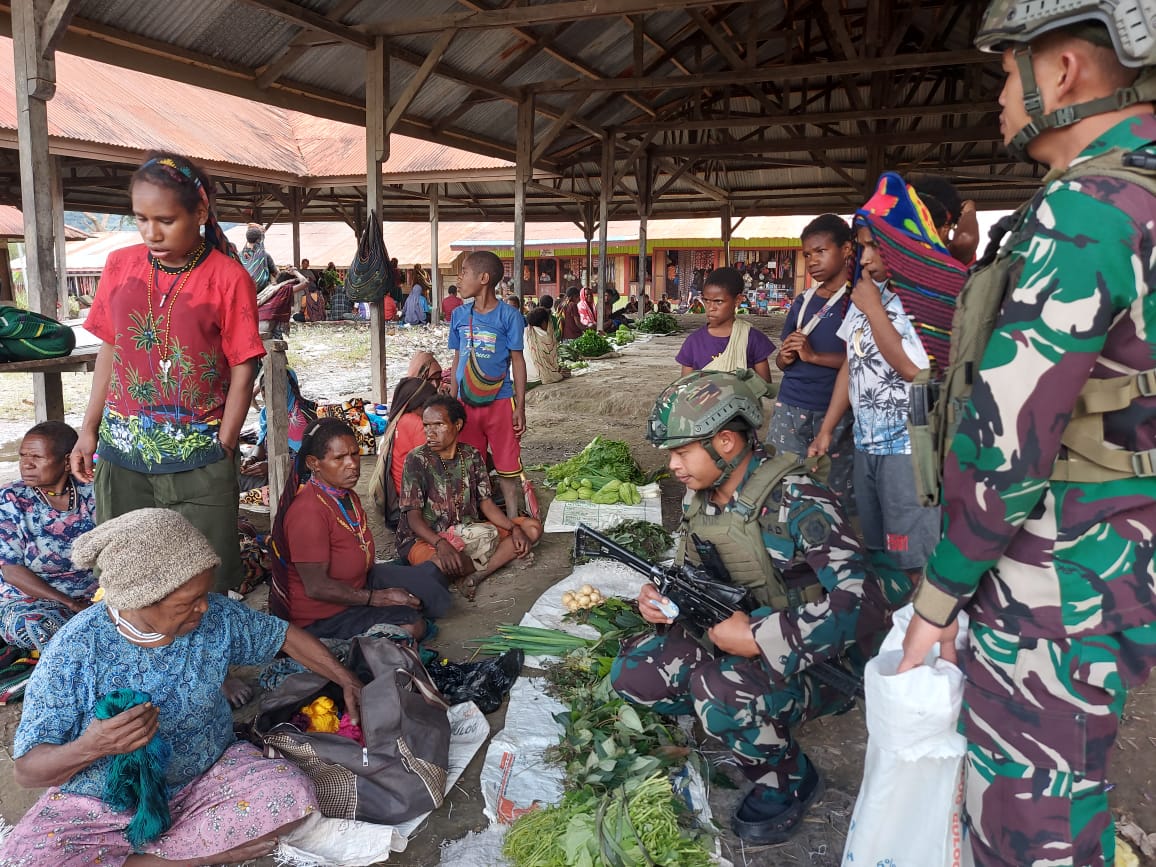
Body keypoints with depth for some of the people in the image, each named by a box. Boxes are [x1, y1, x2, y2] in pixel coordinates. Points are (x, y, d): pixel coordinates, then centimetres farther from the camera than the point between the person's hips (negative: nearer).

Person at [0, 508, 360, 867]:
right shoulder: (74, 650, -20)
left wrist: (346, 680, 3)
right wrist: (91, 747, -36)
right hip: (102, 804, -1)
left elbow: (285, 635, 6)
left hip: (207, 776, 2)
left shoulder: (218, 617, -12)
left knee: (294, 794, -24)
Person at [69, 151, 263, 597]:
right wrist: (88, 431, 11)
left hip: (198, 459, -3)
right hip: (120, 451, 4)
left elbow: (243, 370, -5)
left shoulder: (229, 278, -7)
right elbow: (110, 349, 13)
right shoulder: (120, 265, 6)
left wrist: (222, 452, -8)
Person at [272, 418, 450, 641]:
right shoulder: (309, 511, -27)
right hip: (318, 617, -9)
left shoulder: (347, 495, 5)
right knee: (411, 626, -20)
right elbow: (316, 587, -27)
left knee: (427, 579, 5)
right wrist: (378, 597, -20)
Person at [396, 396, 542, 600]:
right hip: (425, 537, -5)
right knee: (443, 565, -41)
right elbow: (413, 516, -15)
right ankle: (504, 557, -9)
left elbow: (485, 502, 5)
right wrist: (441, 544, -33)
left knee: (533, 528, -6)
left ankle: (477, 573, -22)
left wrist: (514, 528, -12)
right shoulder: (417, 459, -11)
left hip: (468, 532, 5)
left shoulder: (471, 455, 3)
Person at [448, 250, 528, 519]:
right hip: (466, 402, 4)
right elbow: (457, 360, 11)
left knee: (507, 466, 4)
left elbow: (517, 361, -4)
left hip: (500, 401, -4)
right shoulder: (459, 315, 5)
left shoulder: (509, 316, -8)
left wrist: (520, 407, -6)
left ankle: (512, 519, 17)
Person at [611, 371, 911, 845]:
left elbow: (860, 598, -34)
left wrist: (758, 640, -32)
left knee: (719, 692, -35)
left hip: (816, 657, -7)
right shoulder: (699, 497, -1)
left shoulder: (795, 502, -24)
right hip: (745, 635, 7)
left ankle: (790, 783, -3)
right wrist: (659, 597, -11)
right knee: (633, 672, -11)